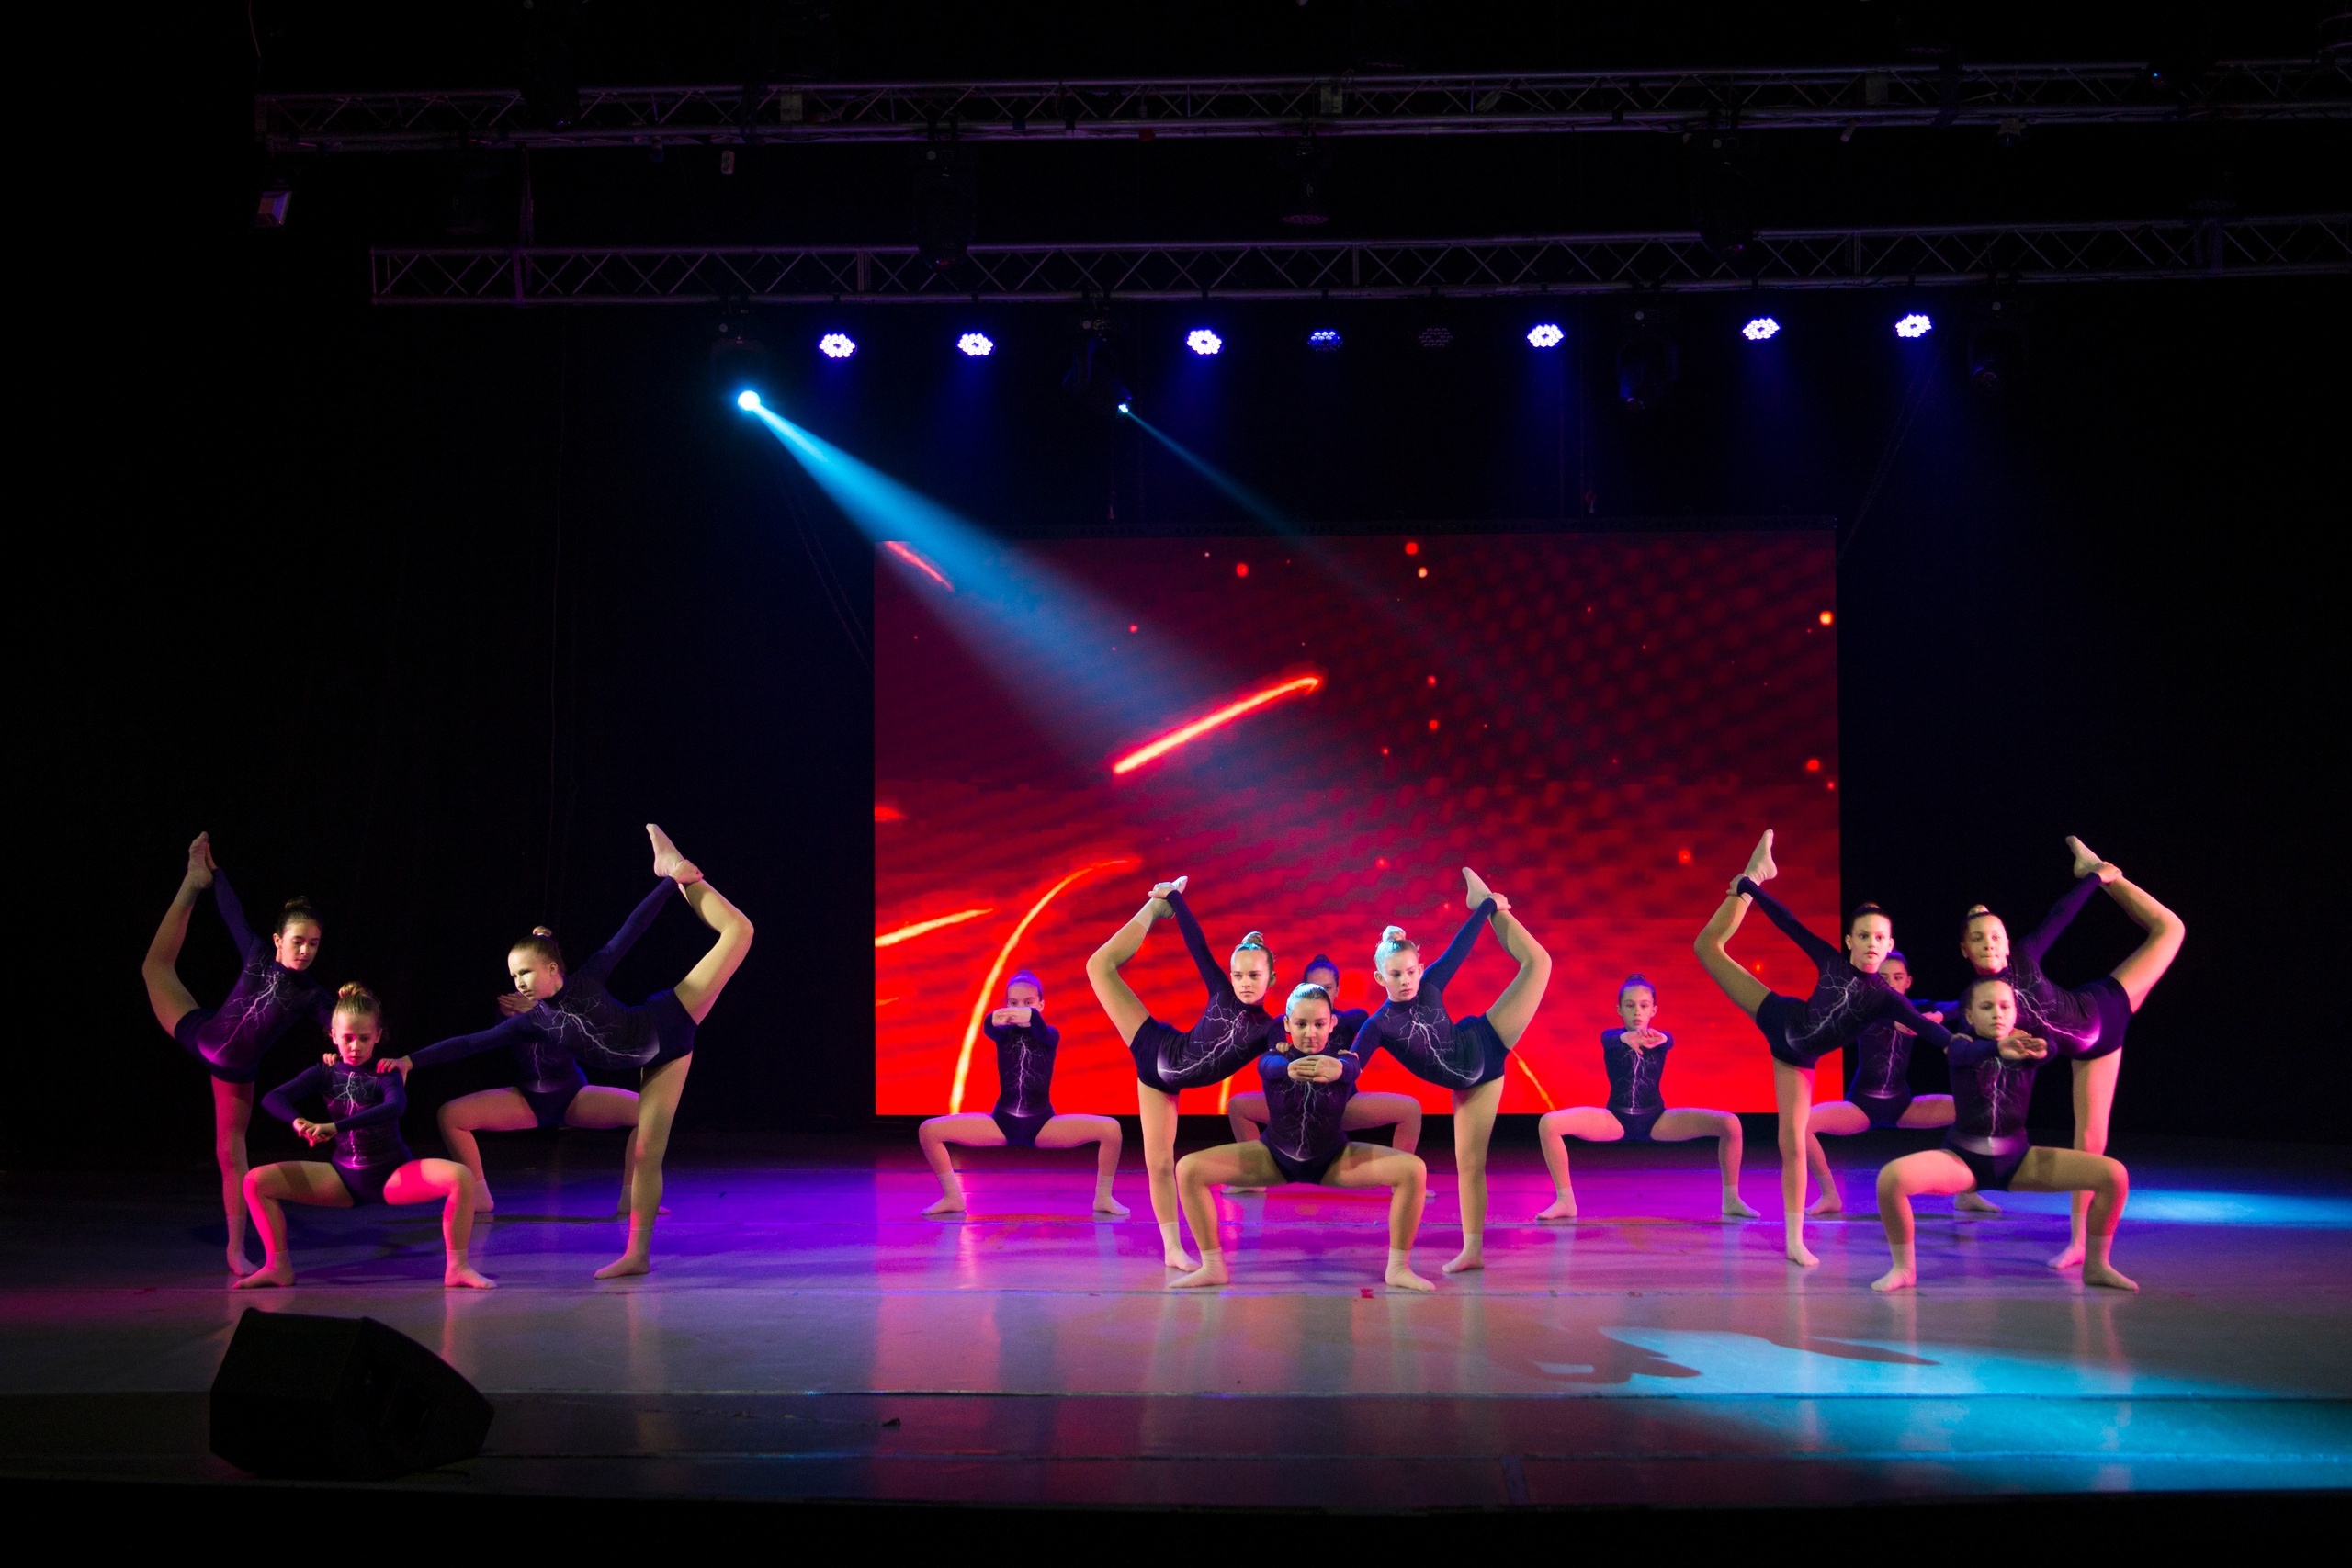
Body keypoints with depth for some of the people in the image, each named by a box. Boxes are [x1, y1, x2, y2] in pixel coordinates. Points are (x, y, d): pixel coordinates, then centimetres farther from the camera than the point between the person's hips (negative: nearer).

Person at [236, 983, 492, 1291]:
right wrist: (297, 1120, -32)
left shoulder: (384, 1074, -9)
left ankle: (456, 1268, -23)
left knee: (461, 1176, -31)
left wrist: (335, 1127, -41)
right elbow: (272, 1098, -9)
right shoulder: (326, 1074, 1)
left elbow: (395, 1107, -32)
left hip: (392, 1175, -3)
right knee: (256, 1181, -9)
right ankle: (278, 1267, 2)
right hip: (345, 1176, 4)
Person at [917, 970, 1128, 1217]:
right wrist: (995, 1019, -52)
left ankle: (1103, 1198, -3)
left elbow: (1039, 1028, -28)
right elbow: (988, 1028, -25)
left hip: (1042, 1125, -2)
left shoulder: (1050, 1035, -1)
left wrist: (1030, 1017, -54)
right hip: (1002, 1122, 2)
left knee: (1111, 1128, -24)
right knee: (928, 1130, -13)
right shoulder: (1003, 1033, 1)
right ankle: (952, 1197, 5)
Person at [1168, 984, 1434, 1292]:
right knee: (1189, 1169, -20)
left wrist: (1334, 1069, -73)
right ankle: (1213, 1267, -5)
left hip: (1333, 1160, 0)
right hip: (1276, 1158, 0)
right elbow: (1271, 1064, -47)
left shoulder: (1343, 1059, -22)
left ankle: (1398, 1268, -8)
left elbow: (1349, 1067, -48)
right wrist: (1290, 1069, -72)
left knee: (1414, 1169, -24)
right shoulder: (1274, 1060, -21)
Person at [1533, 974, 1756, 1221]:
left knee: (1731, 1124, -18)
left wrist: (1658, 1038, -52)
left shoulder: (1661, 1040, 1)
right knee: (1547, 1124, -25)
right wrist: (1628, 1037, -55)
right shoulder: (1611, 1037, -2)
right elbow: (1612, 1039, -28)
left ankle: (1731, 1201, 0)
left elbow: (1669, 1041, -25)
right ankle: (1565, 1201, -11)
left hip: (1656, 1120, 1)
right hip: (1616, 1119, -1)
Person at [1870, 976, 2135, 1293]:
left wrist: (2040, 1049, -45)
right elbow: (1966, 1052, -34)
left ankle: (2095, 1266, 9)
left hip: (2017, 1160, 3)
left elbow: (2048, 1048, -23)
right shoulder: (1963, 1045, -10)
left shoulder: (2024, 1044, -1)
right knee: (1891, 1178, -32)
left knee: (2115, 1174, -12)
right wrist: (1999, 1047, -54)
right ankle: (1904, 1268, -9)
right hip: (1963, 1158, -3)